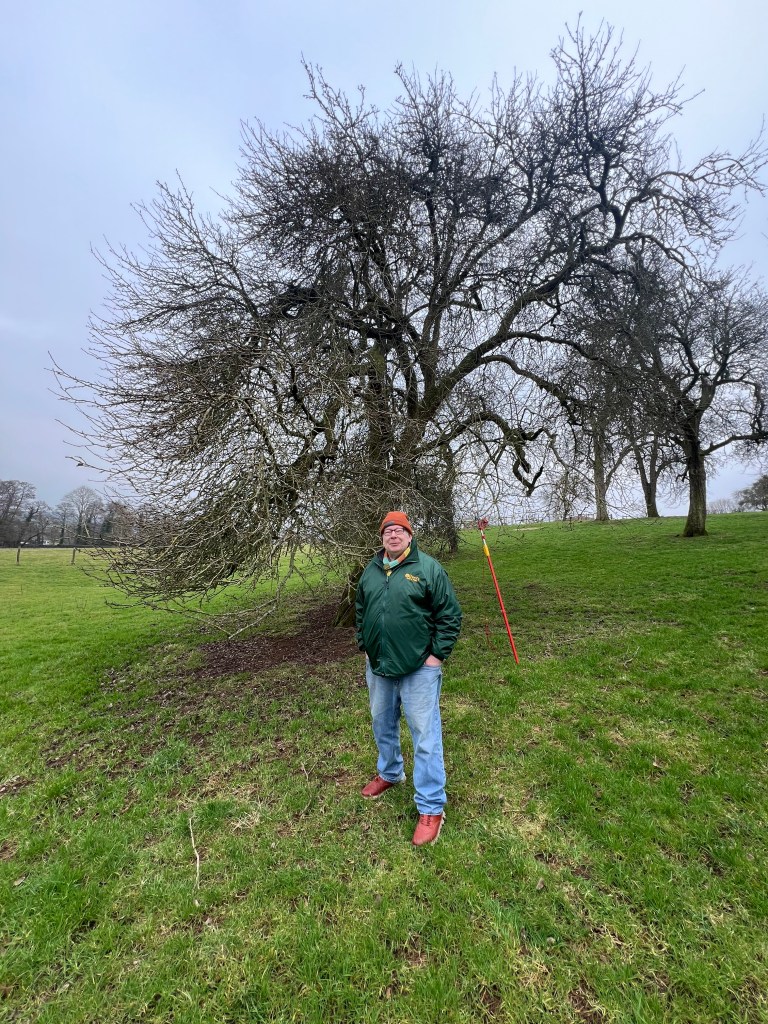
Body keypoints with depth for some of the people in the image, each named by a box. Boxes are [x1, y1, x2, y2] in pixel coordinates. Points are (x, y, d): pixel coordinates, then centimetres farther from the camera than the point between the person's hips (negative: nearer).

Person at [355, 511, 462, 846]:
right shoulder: (370, 570, 4)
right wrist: (365, 648, 12)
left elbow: (450, 615, -10)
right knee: (382, 726, 23)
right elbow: (360, 612, 16)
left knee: (425, 736, 2)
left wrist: (437, 655, -12)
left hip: (419, 668, -5)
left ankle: (431, 808, 20)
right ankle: (390, 773, 50)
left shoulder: (428, 568, -11)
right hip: (378, 667, 6)